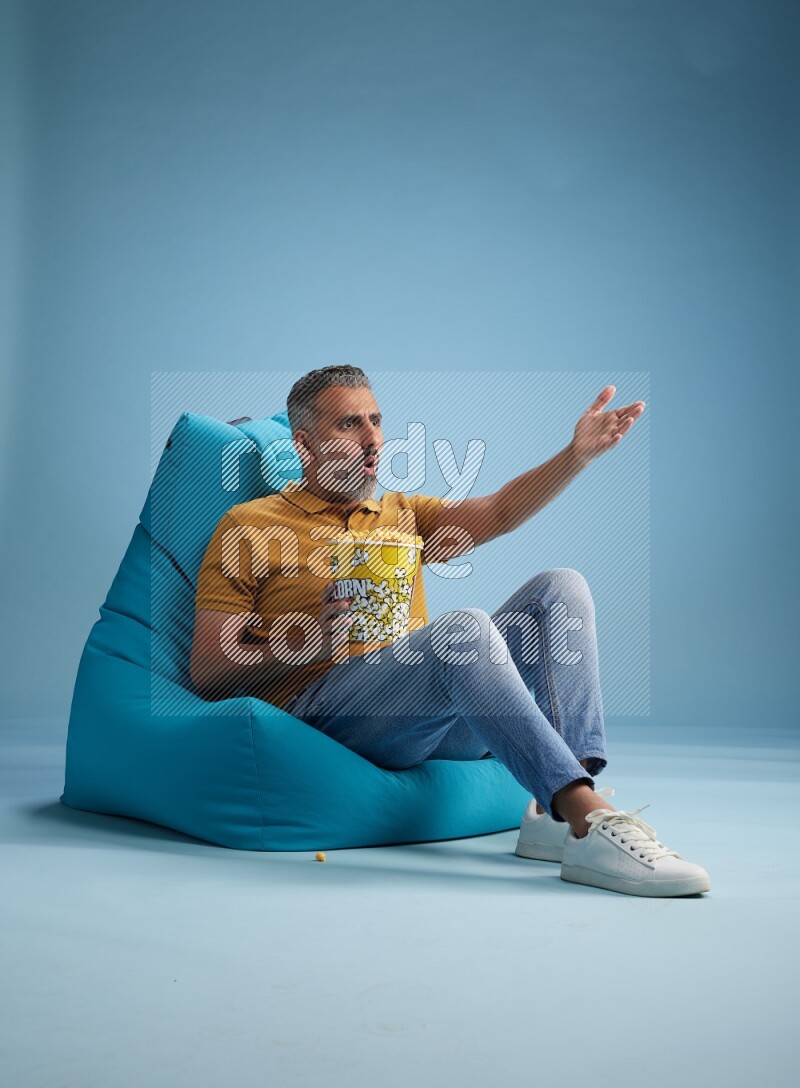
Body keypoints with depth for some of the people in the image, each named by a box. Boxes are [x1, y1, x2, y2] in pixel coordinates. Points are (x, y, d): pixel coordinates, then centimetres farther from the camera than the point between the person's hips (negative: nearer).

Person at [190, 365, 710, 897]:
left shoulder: (402, 514, 25)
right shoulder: (249, 527, 9)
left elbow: (496, 513, 6)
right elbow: (208, 674, 1)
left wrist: (577, 454, -10)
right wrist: (309, 642, -15)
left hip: (438, 720, 6)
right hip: (324, 707, -6)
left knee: (560, 587, -9)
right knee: (464, 627, -33)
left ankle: (557, 814, -24)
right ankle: (592, 825, -37)